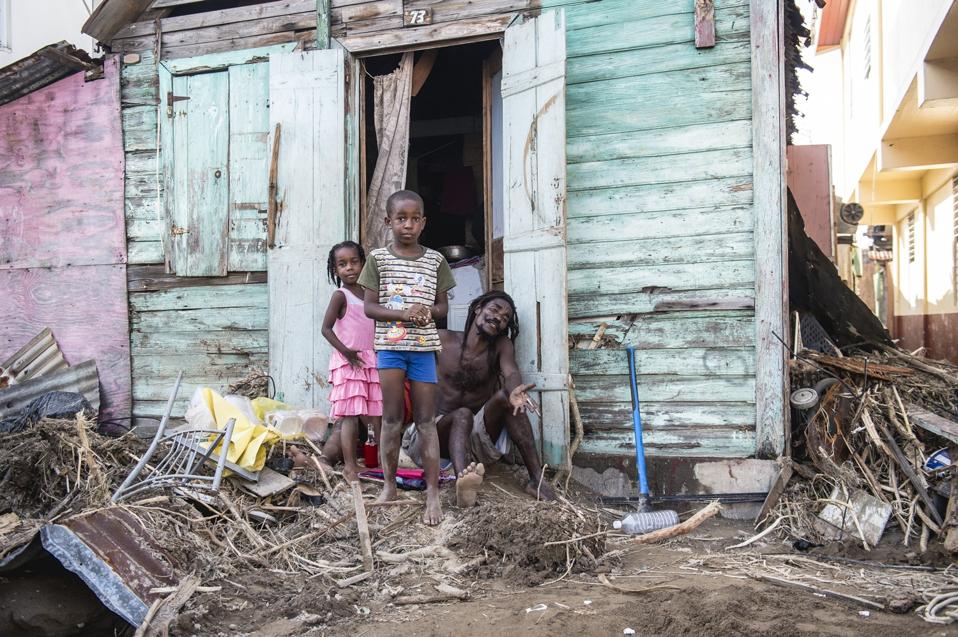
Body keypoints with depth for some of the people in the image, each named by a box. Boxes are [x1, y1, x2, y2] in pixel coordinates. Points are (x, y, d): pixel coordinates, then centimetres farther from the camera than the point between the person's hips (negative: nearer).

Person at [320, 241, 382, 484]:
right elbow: (326, 329, -11)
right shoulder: (340, 295, -6)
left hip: (370, 361, 6)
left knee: (376, 414, 8)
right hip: (348, 363, -6)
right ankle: (350, 467, -2)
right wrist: (345, 351, -18)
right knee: (350, 417, -6)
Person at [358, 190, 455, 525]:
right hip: (390, 345, -1)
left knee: (426, 420, 2)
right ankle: (389, 485, 19)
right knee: (392, 419, 4)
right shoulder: (378, 258, 2)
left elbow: (442, 306, 11)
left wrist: (428, 312, -12)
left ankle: (433, 494, 4)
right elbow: (370, 307, -1)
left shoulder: (434, 260, 6)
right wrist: (403, 314, -17)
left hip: (423, 346, 1)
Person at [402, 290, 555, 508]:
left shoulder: (502, 345, 1)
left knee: (505, 396, -24)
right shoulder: (443, 339, -1)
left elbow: (511, 372, -19)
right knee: (463, 415, -34)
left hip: (479, 435, 2)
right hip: (441, 429, -2)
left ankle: (537, 479, -30)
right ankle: (463, 482, -63)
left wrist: (513, 390, -43)